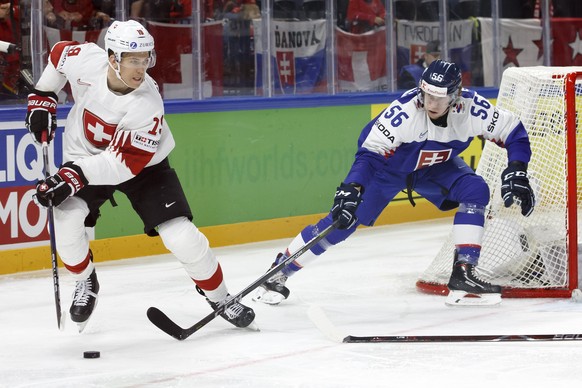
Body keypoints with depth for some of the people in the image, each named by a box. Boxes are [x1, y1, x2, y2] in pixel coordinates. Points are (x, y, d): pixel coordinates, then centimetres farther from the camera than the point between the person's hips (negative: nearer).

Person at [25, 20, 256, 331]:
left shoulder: (147, 105, -34)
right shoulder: (86, 60, -26)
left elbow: (123, 163, -33)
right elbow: (60, 53, 0)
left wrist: (74, 176, -40)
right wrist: (42, 98, -1)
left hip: (141, 164, -2)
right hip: (85, 156, 3)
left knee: (182, 238, -12)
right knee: (67, 220, -20)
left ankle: (218, 296, 13)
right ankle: (86, 282, 10)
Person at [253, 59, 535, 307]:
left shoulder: (470, 108, -28)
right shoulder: (404, 110, -39)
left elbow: (514, 132, -15)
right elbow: (370, 153, -40)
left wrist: (516, 172, -26)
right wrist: (351, 190, -52)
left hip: (435, 166, 4)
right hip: (388, 163, -4)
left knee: (476, 191, -21)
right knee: (343, 220, -13)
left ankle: (463, 274, -17)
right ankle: (280, 272, 2)